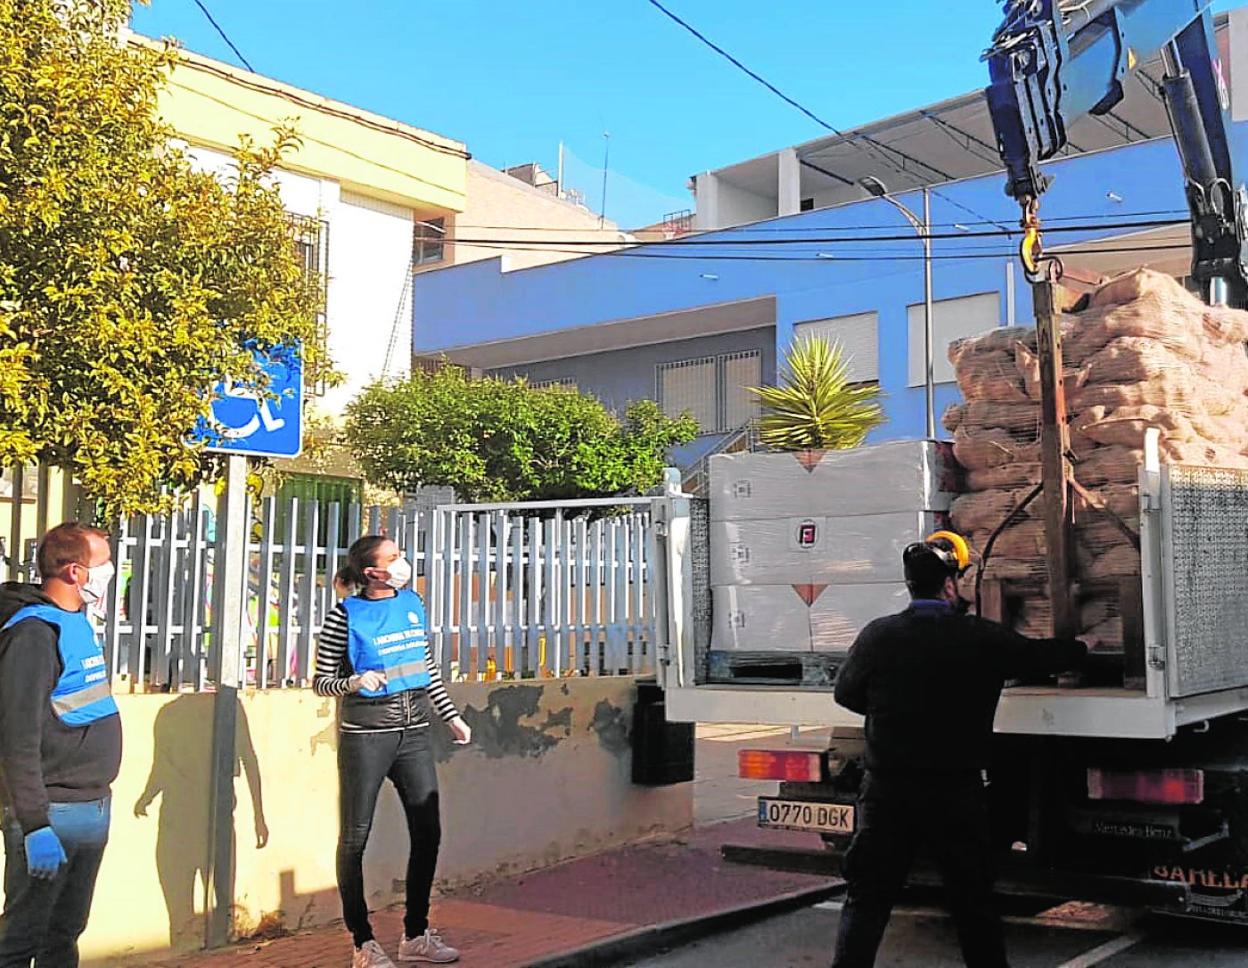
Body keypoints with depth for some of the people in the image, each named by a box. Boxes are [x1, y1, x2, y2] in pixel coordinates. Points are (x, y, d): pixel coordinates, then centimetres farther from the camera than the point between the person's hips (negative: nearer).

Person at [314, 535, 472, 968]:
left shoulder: (412, 603, 8)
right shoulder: (344, 617, -9)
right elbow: (320, 681, -5)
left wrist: (452, 716, 19)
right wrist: (354, 682, -25)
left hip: (413, 731, 6)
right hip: (365, 733, -6)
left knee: (427, 832, 7)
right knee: (355, 837, 2)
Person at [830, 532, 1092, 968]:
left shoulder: (877, 635, -7)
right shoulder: (982, 638, -7)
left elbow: (845, 691, 7)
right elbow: (1042, 655, 9)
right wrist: (1080, 647, 31)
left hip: (887, 792, 0)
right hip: (957, 793, 0)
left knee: (866, 899, 6)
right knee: (973, 900, 16)